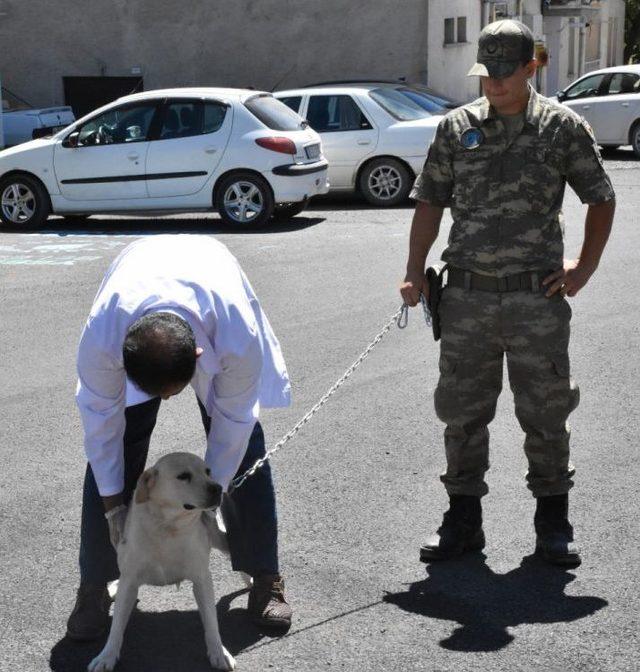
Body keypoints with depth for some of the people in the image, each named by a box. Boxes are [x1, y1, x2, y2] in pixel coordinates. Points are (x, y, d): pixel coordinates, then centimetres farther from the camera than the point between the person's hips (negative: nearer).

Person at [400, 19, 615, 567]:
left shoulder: (562, 126, 0)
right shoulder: (457, 127, 6)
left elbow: (601, 199, 7)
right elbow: (430, 202, 11)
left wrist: (585, 267, 0)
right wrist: (416, 270, 2)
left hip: (536, 296, -2)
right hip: (467, 294, 2)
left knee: (545, 410, 6)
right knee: (462, 410, 9)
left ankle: (553, 519, 23)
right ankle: (463, 518, 22)